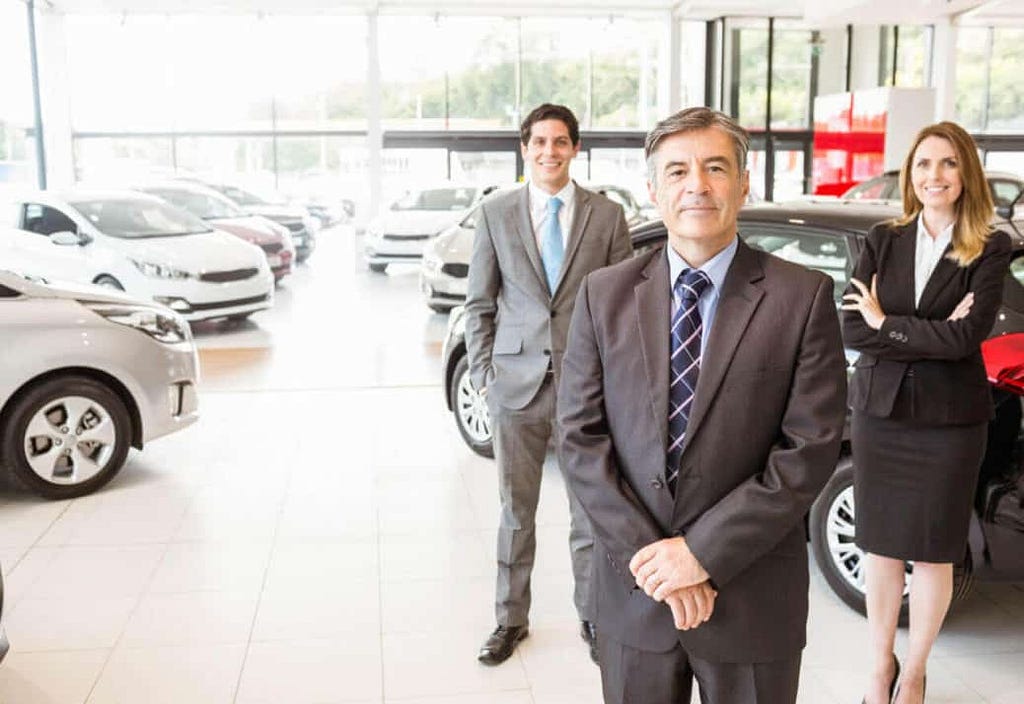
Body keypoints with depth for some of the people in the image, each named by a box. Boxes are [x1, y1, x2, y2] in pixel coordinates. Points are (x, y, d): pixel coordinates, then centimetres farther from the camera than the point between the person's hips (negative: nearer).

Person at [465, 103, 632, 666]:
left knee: (590, 508, 10)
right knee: (516, 509, 12)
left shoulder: (607, 216, 2)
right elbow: (479, 303, 6)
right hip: (517, 381, 1)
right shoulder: (495, 214, 4)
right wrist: (483, 374, -1)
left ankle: (592, 616, 28)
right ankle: (511, 619, 27)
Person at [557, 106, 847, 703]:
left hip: (753, 598, -1)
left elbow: (811, 449, -11)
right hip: (633, 591, 2)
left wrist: (702, 551, -14)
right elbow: (581, 437, -3)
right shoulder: (604, 295, 1)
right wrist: (648, 555, -11)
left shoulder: (804, 297, -6)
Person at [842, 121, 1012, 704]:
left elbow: (968, 335, -18)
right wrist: (933, 335, -15)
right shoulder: (883, 241, 3)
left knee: (934, 554, 10)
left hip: (949, 421, -2)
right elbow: (852, 329, -7)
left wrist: (886, 323, -11)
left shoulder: (990, 250, -4)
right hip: (880, 414, 2)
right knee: (881, 548, 11)